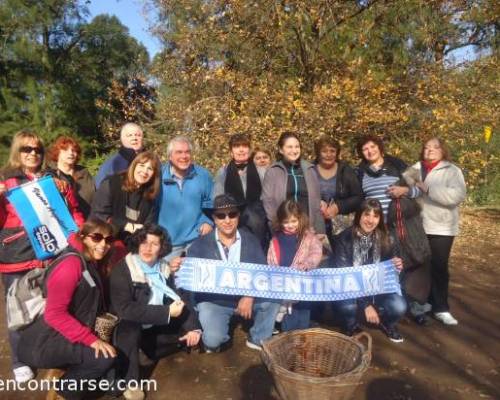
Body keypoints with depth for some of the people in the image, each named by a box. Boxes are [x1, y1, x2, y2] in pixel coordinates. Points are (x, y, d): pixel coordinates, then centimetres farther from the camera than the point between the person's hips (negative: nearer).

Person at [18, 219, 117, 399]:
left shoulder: (90, 264, 12)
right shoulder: (72, 263, -19)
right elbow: (54, 314, -25)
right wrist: (91, 339, -24)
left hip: (61, 339, 10)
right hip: (42, 344, -10)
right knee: (106, 356, -20)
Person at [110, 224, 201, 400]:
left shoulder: (163, 269, -3)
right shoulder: (122, 270, -21)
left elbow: (178, 297, 0)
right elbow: (124, 309, -32)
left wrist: (193, 326, -14)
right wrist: (166, 312, -34)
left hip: (154, 327, 5)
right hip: (128, 329, -5)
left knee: (191, 334, -5)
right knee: (130, 325, -36)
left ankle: (147, 348, 10)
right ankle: (128, 382, -21)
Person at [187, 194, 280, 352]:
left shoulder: (251, 240, 0)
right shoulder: (200, 244, -5)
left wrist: (250, 296, -22)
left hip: (247, 296, 3)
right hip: (213, 300, -2)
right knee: (213, 339, -25)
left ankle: (259, 339, 4)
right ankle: (214, 340, 14)